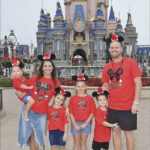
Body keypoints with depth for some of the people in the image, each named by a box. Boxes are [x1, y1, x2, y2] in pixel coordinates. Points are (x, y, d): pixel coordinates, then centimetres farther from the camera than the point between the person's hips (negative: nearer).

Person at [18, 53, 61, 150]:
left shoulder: (56, 83, 0)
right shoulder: (34, 79, 1)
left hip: (42, 114, -1)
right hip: (29, 110, 1)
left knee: (40, 138, 7)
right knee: (31, 136, 8)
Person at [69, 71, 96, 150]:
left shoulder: (89, 98, -1)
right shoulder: (73, 99, -2)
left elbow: (92, 113, -2)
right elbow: (71, 113, -3)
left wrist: (86, 123, -9)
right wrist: (75, 125, -9)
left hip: (86, 123, 0)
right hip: (76, 123, 0)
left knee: (83, 142, 11)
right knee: (76, 143, 8)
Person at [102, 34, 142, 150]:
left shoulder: (131, 62, -7)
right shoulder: (107, 67, 6)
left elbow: (138, 83, -9)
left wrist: (136, 102, -14)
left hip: (128, 106, -4)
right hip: (112, 107, 4)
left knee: (128, 133, 6)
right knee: (115, 132, 12)